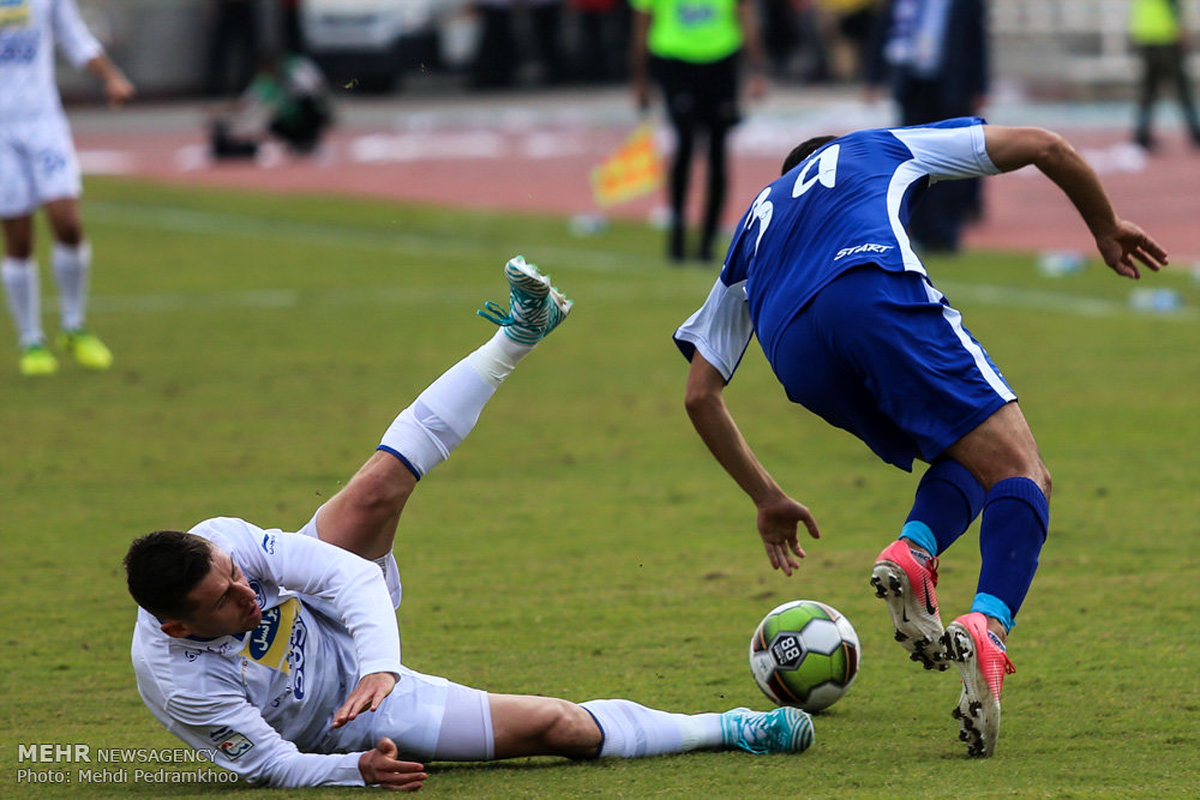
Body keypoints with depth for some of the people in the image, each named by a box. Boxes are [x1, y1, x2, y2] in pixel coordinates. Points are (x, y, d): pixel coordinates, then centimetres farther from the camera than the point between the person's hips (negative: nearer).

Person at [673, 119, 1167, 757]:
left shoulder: (753, 228, 42)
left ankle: (912, 555, -9)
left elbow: (699, 395, 38)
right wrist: (1106, 228, 49)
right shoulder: (885, 149, 38)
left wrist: (766, 499, 45)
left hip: (796, 354, 4)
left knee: (966, 459, 23)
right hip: (877, 293, -4)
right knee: (1019, 474, -4)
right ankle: (988, 626, -32)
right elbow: (1043, 146, 33)